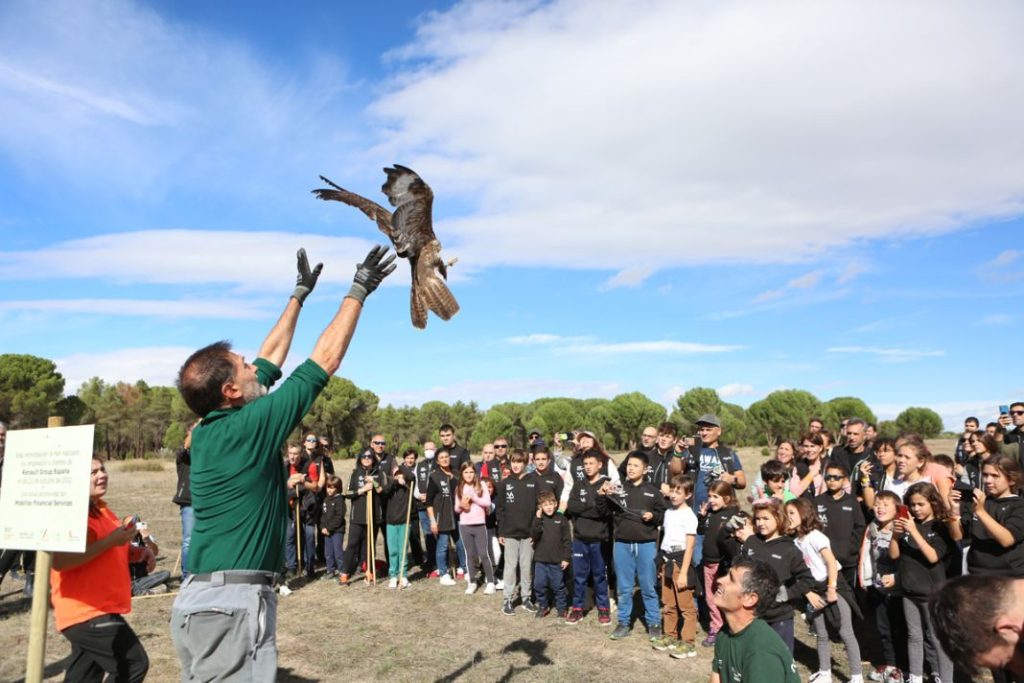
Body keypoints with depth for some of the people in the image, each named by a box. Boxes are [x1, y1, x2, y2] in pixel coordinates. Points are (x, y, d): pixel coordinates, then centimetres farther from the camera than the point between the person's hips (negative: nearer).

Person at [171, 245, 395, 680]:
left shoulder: (209, 428, 7)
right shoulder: (250, 427, -16)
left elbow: (272, 356, 18)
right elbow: (326, 360, -9)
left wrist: (300, 293, 27)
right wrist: (358, 291, 0)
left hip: (204, 598, 9)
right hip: (232, 603, -9)